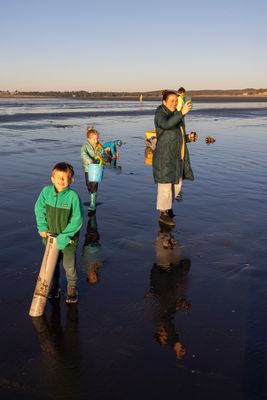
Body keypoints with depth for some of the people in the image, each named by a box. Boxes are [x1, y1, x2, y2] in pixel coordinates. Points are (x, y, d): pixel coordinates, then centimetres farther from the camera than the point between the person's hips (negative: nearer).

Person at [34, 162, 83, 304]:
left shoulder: (73, 196, -22)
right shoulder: (46, 191, -12)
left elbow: (77, 220, -18)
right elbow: (39, 209, 2)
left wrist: (65, 236, -19)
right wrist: (42, 228, -3)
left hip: (68, 237, -3)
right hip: (51, 235, 3)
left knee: (69, 265, 10)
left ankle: (72, 289, 32)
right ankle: (54, 287, 39)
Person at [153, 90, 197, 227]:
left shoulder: (175, 115, 16)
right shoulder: (160, 114, -9)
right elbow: (166, 124, -33)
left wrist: (188, 138, 5)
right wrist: (182, 113, -38)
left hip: (177, 155, 9)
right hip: (165, 155, -8)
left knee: (176, 183, 15)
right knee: (166, 183, -5)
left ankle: (166, 205, 33)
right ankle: (163, 213, 5)